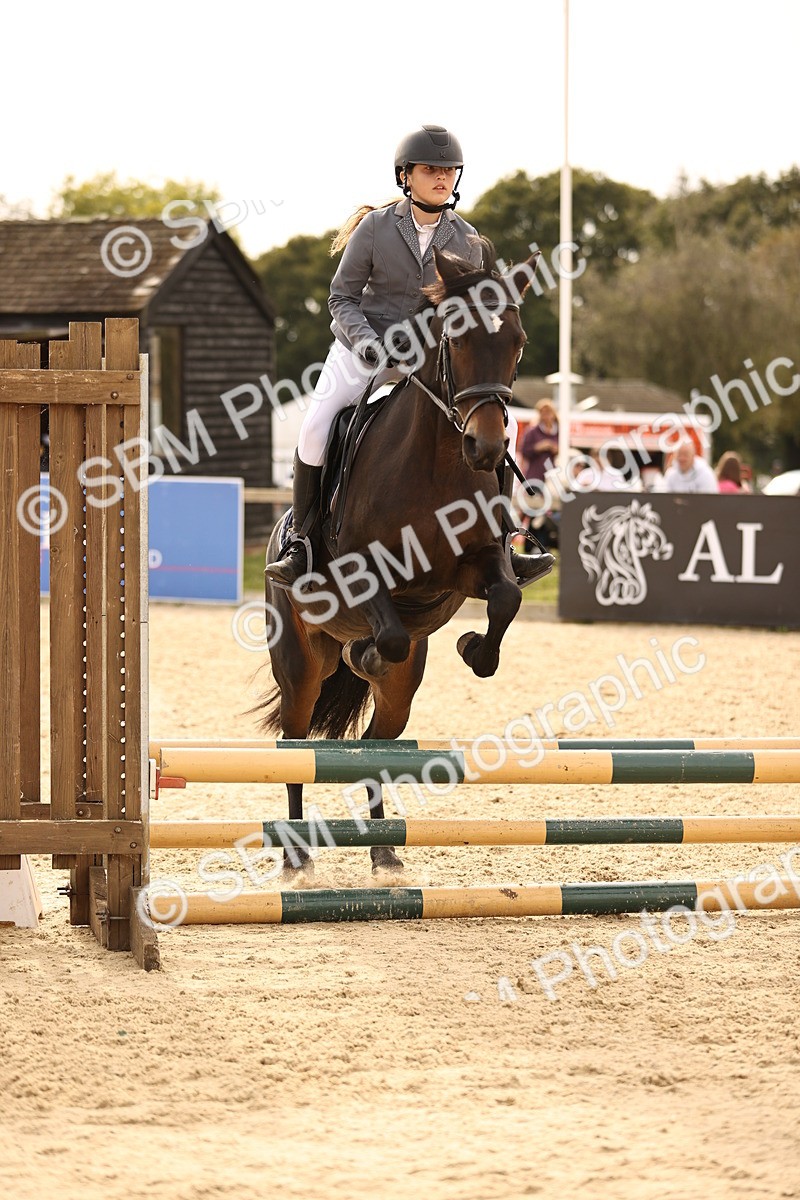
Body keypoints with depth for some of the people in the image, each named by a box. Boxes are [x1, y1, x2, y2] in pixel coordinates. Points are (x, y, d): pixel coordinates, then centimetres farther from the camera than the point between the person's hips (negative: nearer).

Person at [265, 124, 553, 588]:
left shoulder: (466, 240, -5)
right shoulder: (375, 228, -12)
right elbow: (342, 298, -7)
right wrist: (366, 342, -24)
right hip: (362, 346, -3)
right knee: (316, 427, -23)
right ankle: (300, 545, -9)